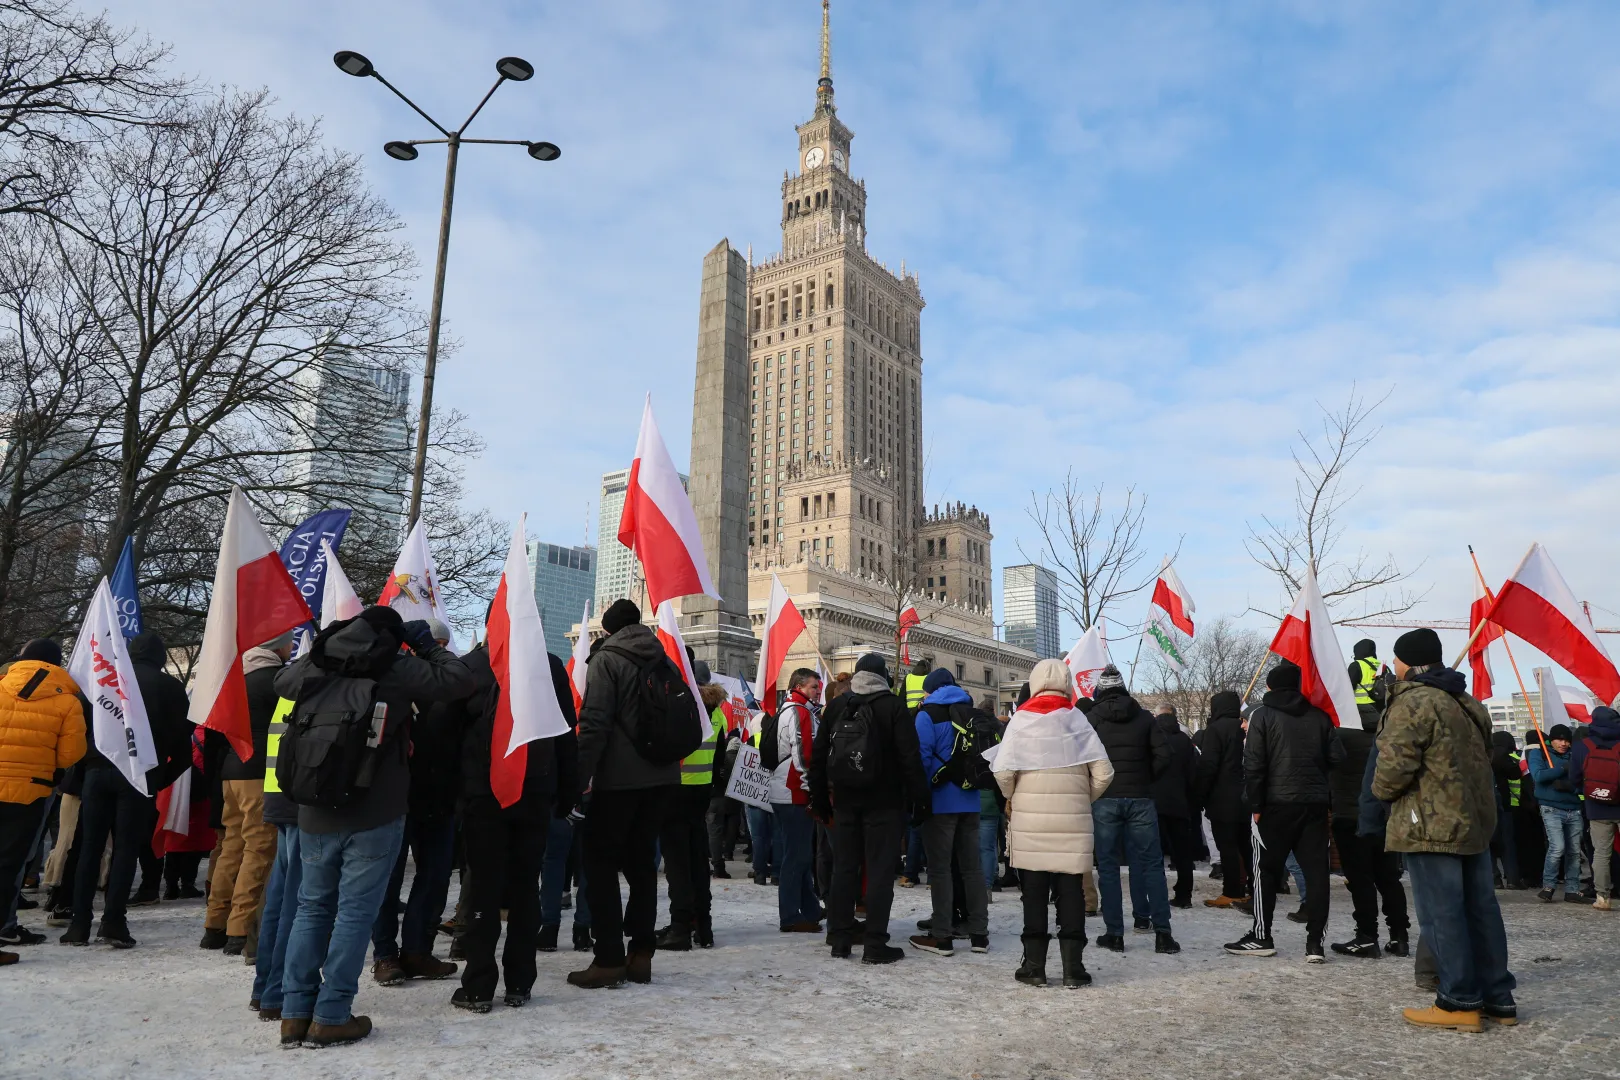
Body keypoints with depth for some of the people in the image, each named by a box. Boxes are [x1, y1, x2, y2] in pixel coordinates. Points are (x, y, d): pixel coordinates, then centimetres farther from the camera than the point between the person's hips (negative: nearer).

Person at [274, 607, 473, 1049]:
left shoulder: (312, 667, 4)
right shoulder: (396, 670, -10)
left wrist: (321, 648, 26)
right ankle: (331, 1017, 5)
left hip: (316, 813, 5)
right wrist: (427, 645, 4)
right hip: (374, 816, -5)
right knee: (355, 911, 2)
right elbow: (459, 680, -8)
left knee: (312, 906, 16)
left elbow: (281, 680, 26)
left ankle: (295, 1013, 18)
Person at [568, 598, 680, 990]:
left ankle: (609, 958, 0)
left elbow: (594, 723, -15)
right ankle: (641, 954, 14)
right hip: (662, 777, 6)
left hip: (619, 778, -6)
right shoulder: (663, 659, 14)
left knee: (601, 862, 3)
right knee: (641, 860, 13)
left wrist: (579, 778, -13)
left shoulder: (607, 658, -6)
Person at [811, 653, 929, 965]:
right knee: (880, 871, -1)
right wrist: (919, 799, -6)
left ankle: (839, 940, 15)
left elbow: (818, 756, 11)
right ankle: (875, 945, -1)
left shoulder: (836, 707, 8)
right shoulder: (893, 706, -6)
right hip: (884, 803, -4)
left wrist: (820, 799, 16)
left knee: (843, 868, 11)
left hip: (845, 801, 5)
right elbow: (910, 758, -11)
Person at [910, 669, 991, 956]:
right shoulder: (972, 715, 11)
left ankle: (941, 936, 0)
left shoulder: (928, 715, -7)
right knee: (972, 865, 11)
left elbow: (921, 757, -14)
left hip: (941, 800, -6)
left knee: (940, 866, -1)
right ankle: (979, 933, 14)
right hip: (970, 800, 6)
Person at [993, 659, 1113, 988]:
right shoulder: (1077, 718, 2)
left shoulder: (1021, 719, -2)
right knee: (1070, 890, 7)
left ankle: (1034, 965, 11)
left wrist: (1014, 798, 8)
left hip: (1029, 816, -1)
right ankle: (1073, 967, 10)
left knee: (1034, 891, 6)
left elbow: (1003, 772, -10)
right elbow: (1103, 773, -3)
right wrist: (1084, 798, 14)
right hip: (1072, 817, 1)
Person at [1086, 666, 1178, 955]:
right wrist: (1145, 779, 9)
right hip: (1140, 798, 2)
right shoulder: (1144, 717, 5)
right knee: (1152, 863, 7)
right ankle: (1162, 932, 2)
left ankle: (1114, 933, 5)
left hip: (1104, 800, -1)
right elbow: (1163, 755, -2)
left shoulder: (1091, 718, -2)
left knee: (1108, 866, 5)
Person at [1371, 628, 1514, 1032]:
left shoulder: (1412, 702, -15)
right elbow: (1482, 759, 22)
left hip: (1431, 824, -9)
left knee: (1442, 914, -2)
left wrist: (1381, 789, -1)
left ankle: (1461, 1002, 2)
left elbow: (1395, 764, -20)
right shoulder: (1468, 703, 14)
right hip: (1475, 820, 9)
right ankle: (1498, 998, 20)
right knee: (1480, 909, 14)